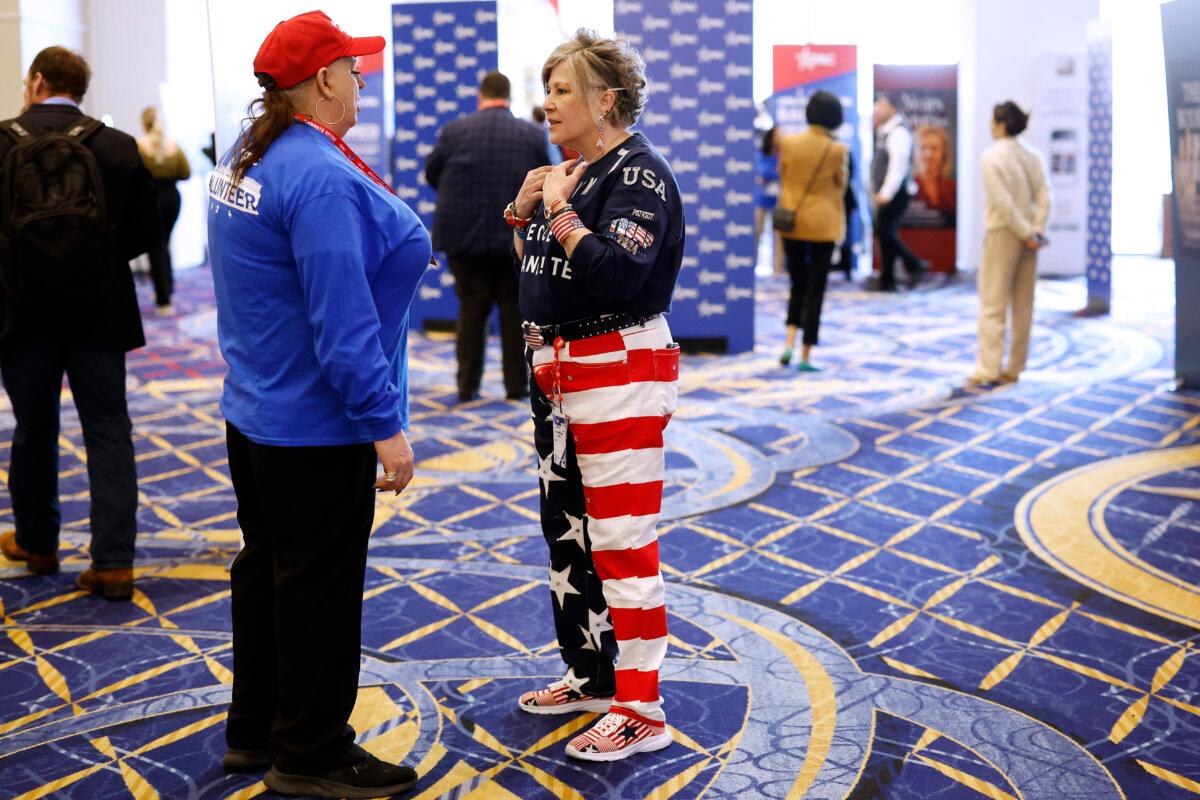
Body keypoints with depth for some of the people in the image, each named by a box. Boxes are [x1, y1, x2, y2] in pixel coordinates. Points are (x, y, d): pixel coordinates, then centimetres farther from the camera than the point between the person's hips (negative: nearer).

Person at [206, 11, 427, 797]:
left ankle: (255, 731, 33)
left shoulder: (244, 161, 9)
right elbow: (342, 320, -26)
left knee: (266, 570, 19)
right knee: (320, 587, 3)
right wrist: (385, 425, -22)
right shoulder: (321, 177, -23)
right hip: (318, 430, -10)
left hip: (256, 412, 10)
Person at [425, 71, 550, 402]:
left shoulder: (454, 131, -2)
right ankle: (517, 385, 12)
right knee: (514, 311, 9)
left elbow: (432, 174, 9)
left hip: (464, 234, 0)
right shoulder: (533, 135, -1)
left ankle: (467, 385, 9)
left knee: (471, 310, 8)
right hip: (516, 236, 0)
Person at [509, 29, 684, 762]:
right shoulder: (573, 170, 13)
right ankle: (591, 675, 33)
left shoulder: (639, 173, -13)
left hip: (620, 374, -10)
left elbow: (614, 274, -26)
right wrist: (523, 210, 2)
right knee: (566, 530, 17)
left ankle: (642, 713, 3)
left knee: (623, 540, -6)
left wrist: (559, 208, -18)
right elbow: (535, 272, 17)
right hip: (559, 370, 10)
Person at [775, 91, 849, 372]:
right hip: (823, 225, -3)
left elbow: (783, 182, 6)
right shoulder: (837, 150, -10)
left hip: (791, 222, 3)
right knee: (815, 290, 4)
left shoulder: (788, 144, -3)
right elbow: (839, 188, 1)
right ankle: (805, 356, 4)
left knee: (798, 285, 18)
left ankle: (789, 342, 3)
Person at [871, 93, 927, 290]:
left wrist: (885, 194, -25)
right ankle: (887, 281, 10)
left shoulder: (898, 132, -13)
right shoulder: (884, 133, 16)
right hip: (886, 193, 10)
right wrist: (878, 193, 15)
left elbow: (898, 165, -21)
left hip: (895, 193, -10)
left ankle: (915, 265, 0)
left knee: (885, 232, -12)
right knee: (885, 234, 8)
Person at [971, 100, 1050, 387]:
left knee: (993, 304, -1)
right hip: (1028, 235, 6)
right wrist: (1036, 231, -6)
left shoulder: (992, 156, -11)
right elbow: (1044, 196, -2)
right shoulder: (1033, 156, 7)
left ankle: (988, 370, -2)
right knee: (1023, 305, 10)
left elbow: (1003, 201, -17)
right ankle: (1014, 369, 16)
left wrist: (1026, 233, -12)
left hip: (1002, 233, -6)